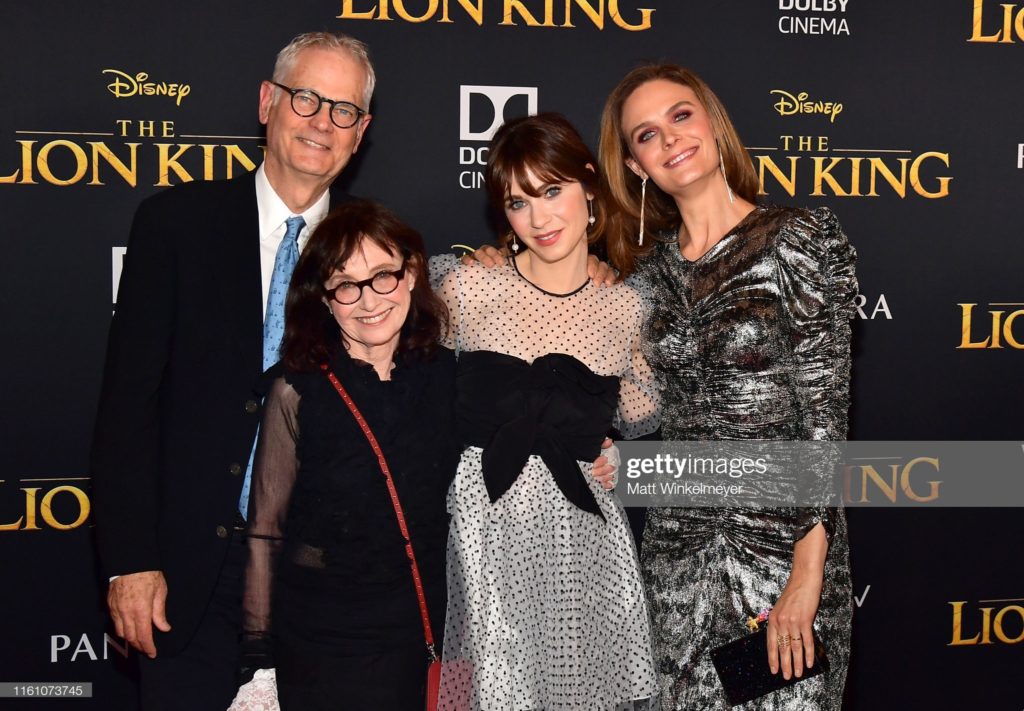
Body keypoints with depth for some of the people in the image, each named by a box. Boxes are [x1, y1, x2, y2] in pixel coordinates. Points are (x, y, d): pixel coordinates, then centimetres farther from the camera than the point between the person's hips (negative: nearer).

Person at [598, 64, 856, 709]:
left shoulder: (802, 238, -7)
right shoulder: (647, 270, 7)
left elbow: (825, 407, -12)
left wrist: (808, 572, -17)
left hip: (784, 539, -4)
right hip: (677, 543, 5)